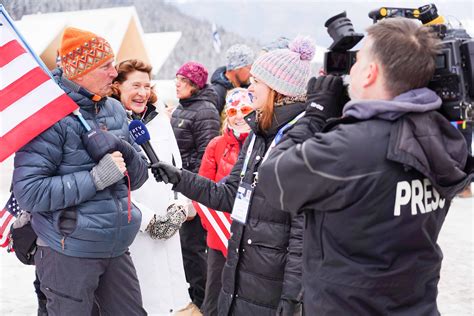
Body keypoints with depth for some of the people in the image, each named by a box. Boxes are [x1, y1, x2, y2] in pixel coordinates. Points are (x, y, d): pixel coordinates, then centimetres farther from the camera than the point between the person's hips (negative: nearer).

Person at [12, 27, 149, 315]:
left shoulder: (115, 110, 7)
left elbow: (139, 176, 8)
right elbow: (29, 192, -21)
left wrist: (125, 153, -13)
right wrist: (96, 177, -23)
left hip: (116, 249, 6)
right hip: (68, 253, -6)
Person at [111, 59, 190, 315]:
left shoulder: (160, 119, 12)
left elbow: (177, 168, 16)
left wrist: (178, 206, 0)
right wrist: (148, 219, -13)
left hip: (167, 228, 6)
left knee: (166, 296, 10)